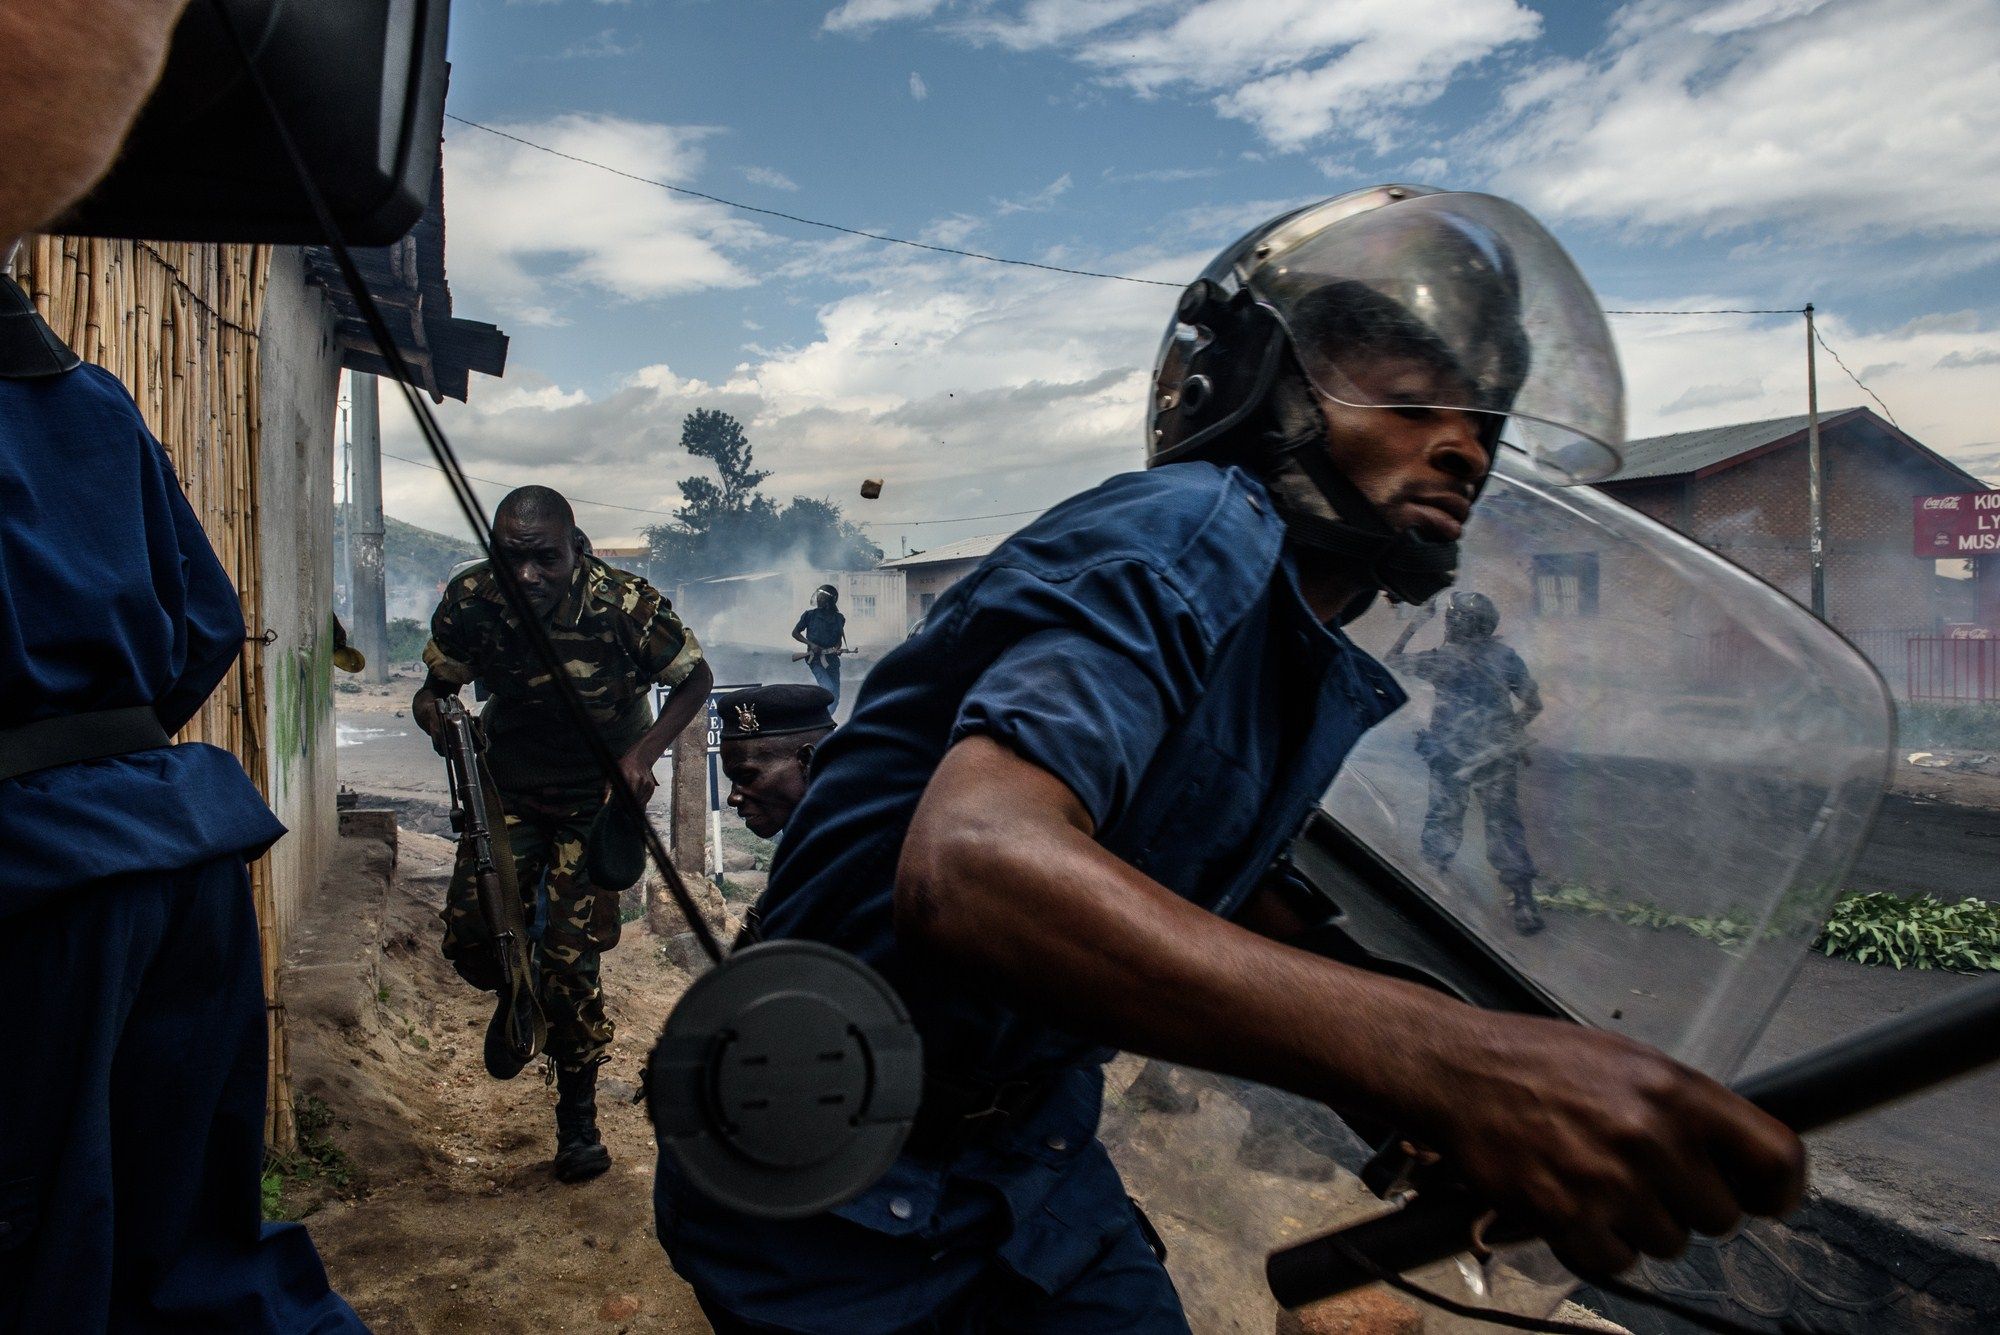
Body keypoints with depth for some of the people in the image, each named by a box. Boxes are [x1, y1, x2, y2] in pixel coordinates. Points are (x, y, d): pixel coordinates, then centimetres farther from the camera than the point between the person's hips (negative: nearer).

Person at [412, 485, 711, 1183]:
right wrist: (437, 715, -27)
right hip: (509, 787, 3)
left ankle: (578, 1117, 17)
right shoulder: (471, 600, -19)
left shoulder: (626, 603, -26)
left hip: (598, 795, -3)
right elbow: (434, 687, -2)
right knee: (469, 929, -10)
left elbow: (695, 680, -11)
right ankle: (517, 996, 29)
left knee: (570, 956, -6)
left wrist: (642, 755, -24)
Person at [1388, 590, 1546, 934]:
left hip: (1452, 755, -2)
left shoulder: (1442, 658, -6)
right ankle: (1524, 902, 4)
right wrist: (1514, 726, 24)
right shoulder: (1505, 656, 1)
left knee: (1442, 821, 10)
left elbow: (1391, 662, 6)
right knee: (1505, 825, 6)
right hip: (1499, 756, 2)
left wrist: (1407, 632, 21)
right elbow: (1534, 703, 7)